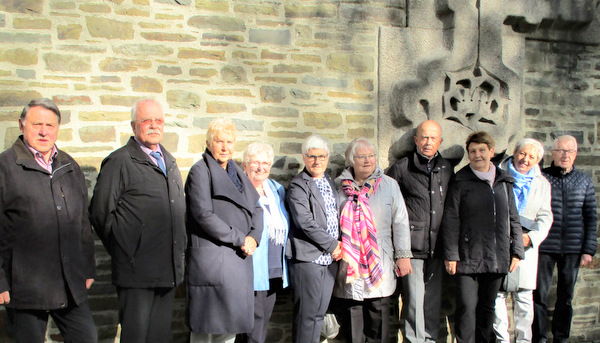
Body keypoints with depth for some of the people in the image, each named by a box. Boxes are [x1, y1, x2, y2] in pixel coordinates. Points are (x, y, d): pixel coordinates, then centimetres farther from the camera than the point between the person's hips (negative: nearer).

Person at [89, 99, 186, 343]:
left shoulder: (169, 162, 17)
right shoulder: (119, 162, -5)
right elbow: (100, 212, -8)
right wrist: (123, 253, -6)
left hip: (169, 269, 6)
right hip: (136, 268, -6)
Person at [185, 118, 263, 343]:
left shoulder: (237, 172, 17)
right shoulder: (200, 171, -6)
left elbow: (256, 208, 14)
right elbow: (204, 215, -16)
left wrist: (253, 237, -5)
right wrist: (240, 239, -14)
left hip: (240, 257, 7)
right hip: (212, 257, -7)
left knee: (230, 322, 11)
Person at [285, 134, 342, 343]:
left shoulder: (330, 182, 15)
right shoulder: (298, 186, -8)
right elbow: (306, 223, -16)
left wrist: (339, 244, 5)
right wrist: (333, 245, -10)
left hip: (330, 258, 7)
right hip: (309, 258, -7)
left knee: (319, 312, 12)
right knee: (307, 313, -2)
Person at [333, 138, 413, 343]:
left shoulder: (388, 185, 5)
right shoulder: (339, 185, 6)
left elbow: (400, 221, 4)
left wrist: (403, 255, 0)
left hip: (380, 263, -1)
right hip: (348, 262, 1)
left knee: (379, 311, 3)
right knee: (351, 312, 7)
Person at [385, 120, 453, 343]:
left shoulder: (447, 169, 12)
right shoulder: (401, 168, -3)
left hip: (437, 247, 4)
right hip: (412, 246, -4)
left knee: (434, 298, 12)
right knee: (414, 298, -3)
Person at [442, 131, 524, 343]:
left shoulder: (504, 182, 12)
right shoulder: (461, 182, -1)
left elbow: (513, 220, 15)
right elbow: (451, 220, -4)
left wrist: (516, 251, 9)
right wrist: (450, 254, -9)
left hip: (497, 259, 4)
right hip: (468, 258, -4)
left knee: (488, 307, 13)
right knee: (467, 308, -6)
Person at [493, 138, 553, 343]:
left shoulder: (542, 183, 15)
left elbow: (545, 216, 10)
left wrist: (532, 237, -7)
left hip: (526, 244, 2)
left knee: (524, 298, 3)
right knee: (497, 295, -3)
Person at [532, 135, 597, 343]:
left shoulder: (585, 181, 9)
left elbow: (591, 218, 10)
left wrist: (589, 249, 4)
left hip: (573, 248, 3)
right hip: (545, 247, -2)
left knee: (566, 297, 11)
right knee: (539, 295, -1)